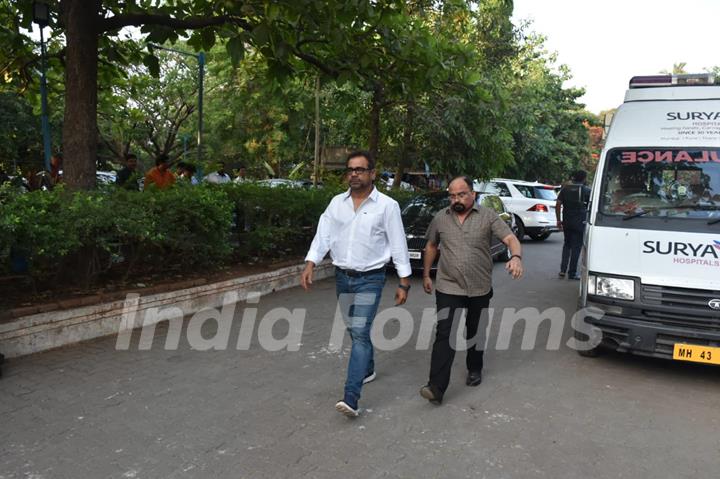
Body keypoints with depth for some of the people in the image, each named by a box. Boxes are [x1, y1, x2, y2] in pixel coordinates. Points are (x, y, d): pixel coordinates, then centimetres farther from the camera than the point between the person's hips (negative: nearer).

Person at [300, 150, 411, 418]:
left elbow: (398, 244, -6)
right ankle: (367, 368, 43)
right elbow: (323, 235, -1)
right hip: (342, 277, 5)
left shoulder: (387, 205, -7)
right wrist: (310, 265, -15)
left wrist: (404, 283, -7)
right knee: (353, 330, 18)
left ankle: (351, 398, -14)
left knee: (360, 333, -12)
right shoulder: (337, 203, 5)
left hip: (370, 279, -5)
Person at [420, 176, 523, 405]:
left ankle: (474, 370, 39)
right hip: (448, 288, 0)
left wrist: (516, 257, -32)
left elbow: (511, 239, -12)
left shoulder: (488, 216, -3)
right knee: (444, 335, -9)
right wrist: (426, 274, 15)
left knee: (475, 333, 16)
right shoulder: (440, 218, 4)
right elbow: (431, 246, 16)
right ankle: (436, 388, -12)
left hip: (480, 289, 0)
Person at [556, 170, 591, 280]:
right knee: (576, 247, 3)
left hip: (566, 221, 3)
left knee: (567, 244, 17)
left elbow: (558, 204, 1)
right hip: (579, 222, -3)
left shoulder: (565, 188, 5)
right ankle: (572, 273, 6)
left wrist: (558, 220, 5)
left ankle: (563, 270, 7)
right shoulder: (586, 190, -3)